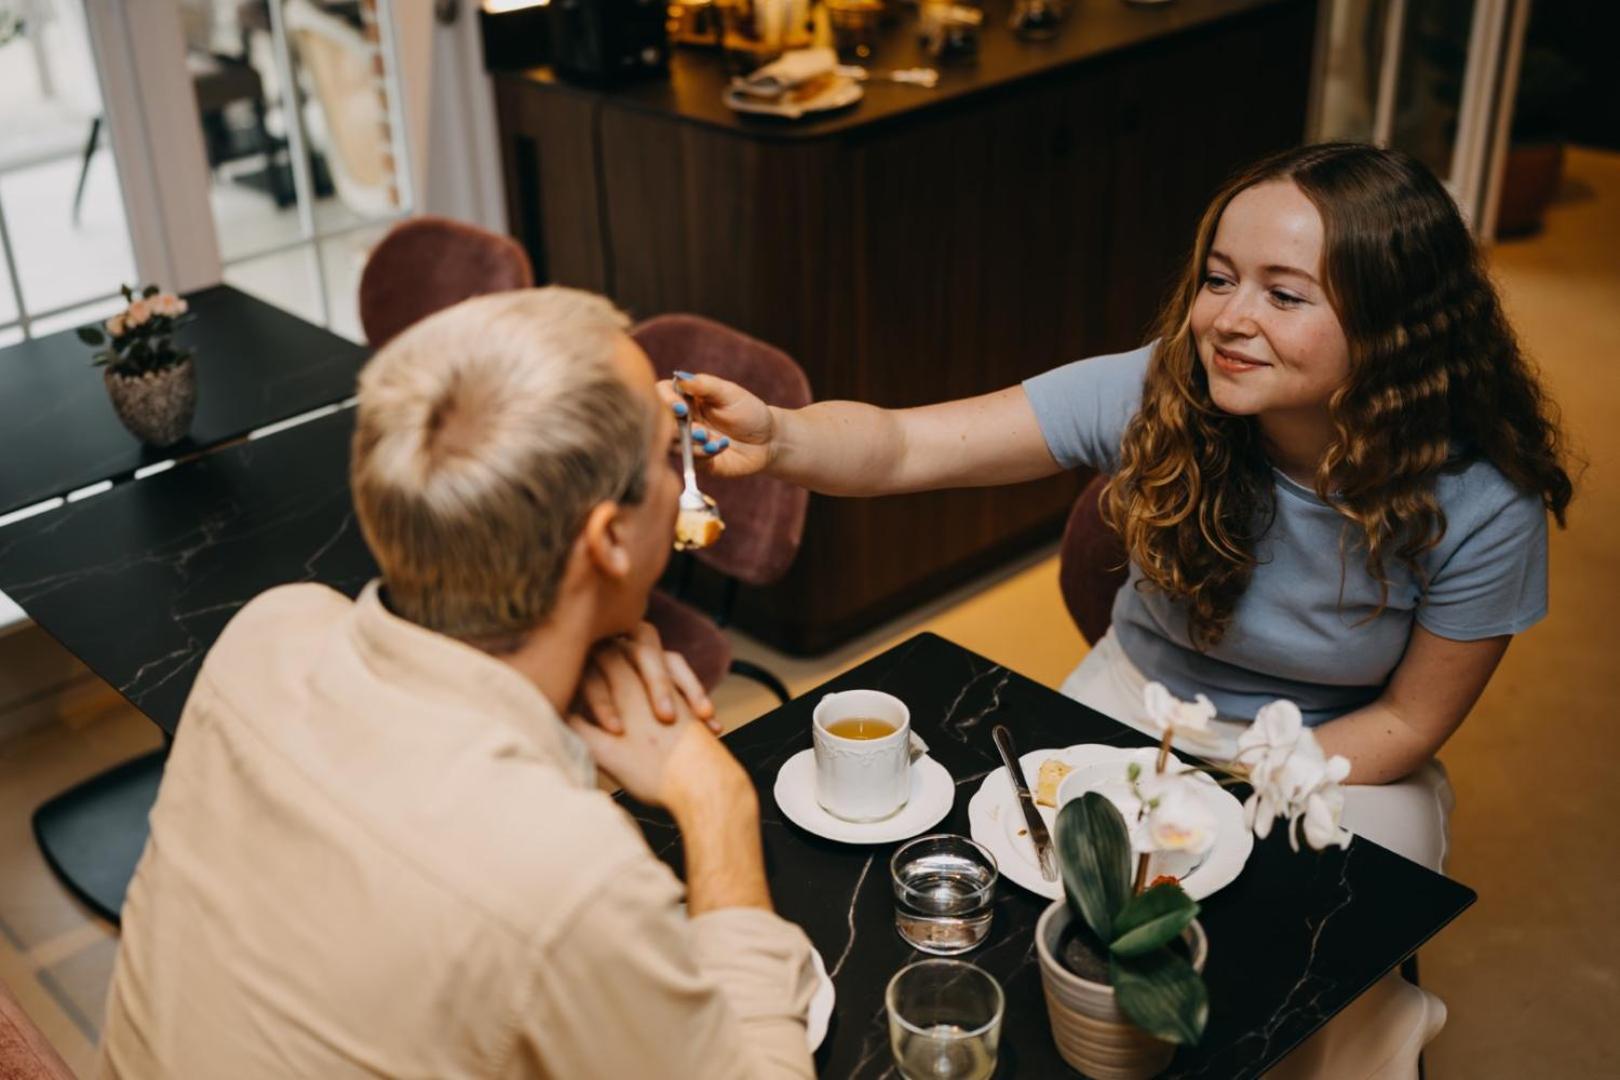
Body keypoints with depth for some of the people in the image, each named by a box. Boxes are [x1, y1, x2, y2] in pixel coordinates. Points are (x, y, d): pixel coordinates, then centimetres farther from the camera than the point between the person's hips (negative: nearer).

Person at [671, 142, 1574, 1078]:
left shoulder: (1480, 507, -25)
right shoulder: (1156, 395, -25)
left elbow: (1407, 721, -12)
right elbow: (902, 447, -30)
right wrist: (777, 438, -51)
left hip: (1340, 758, -2)